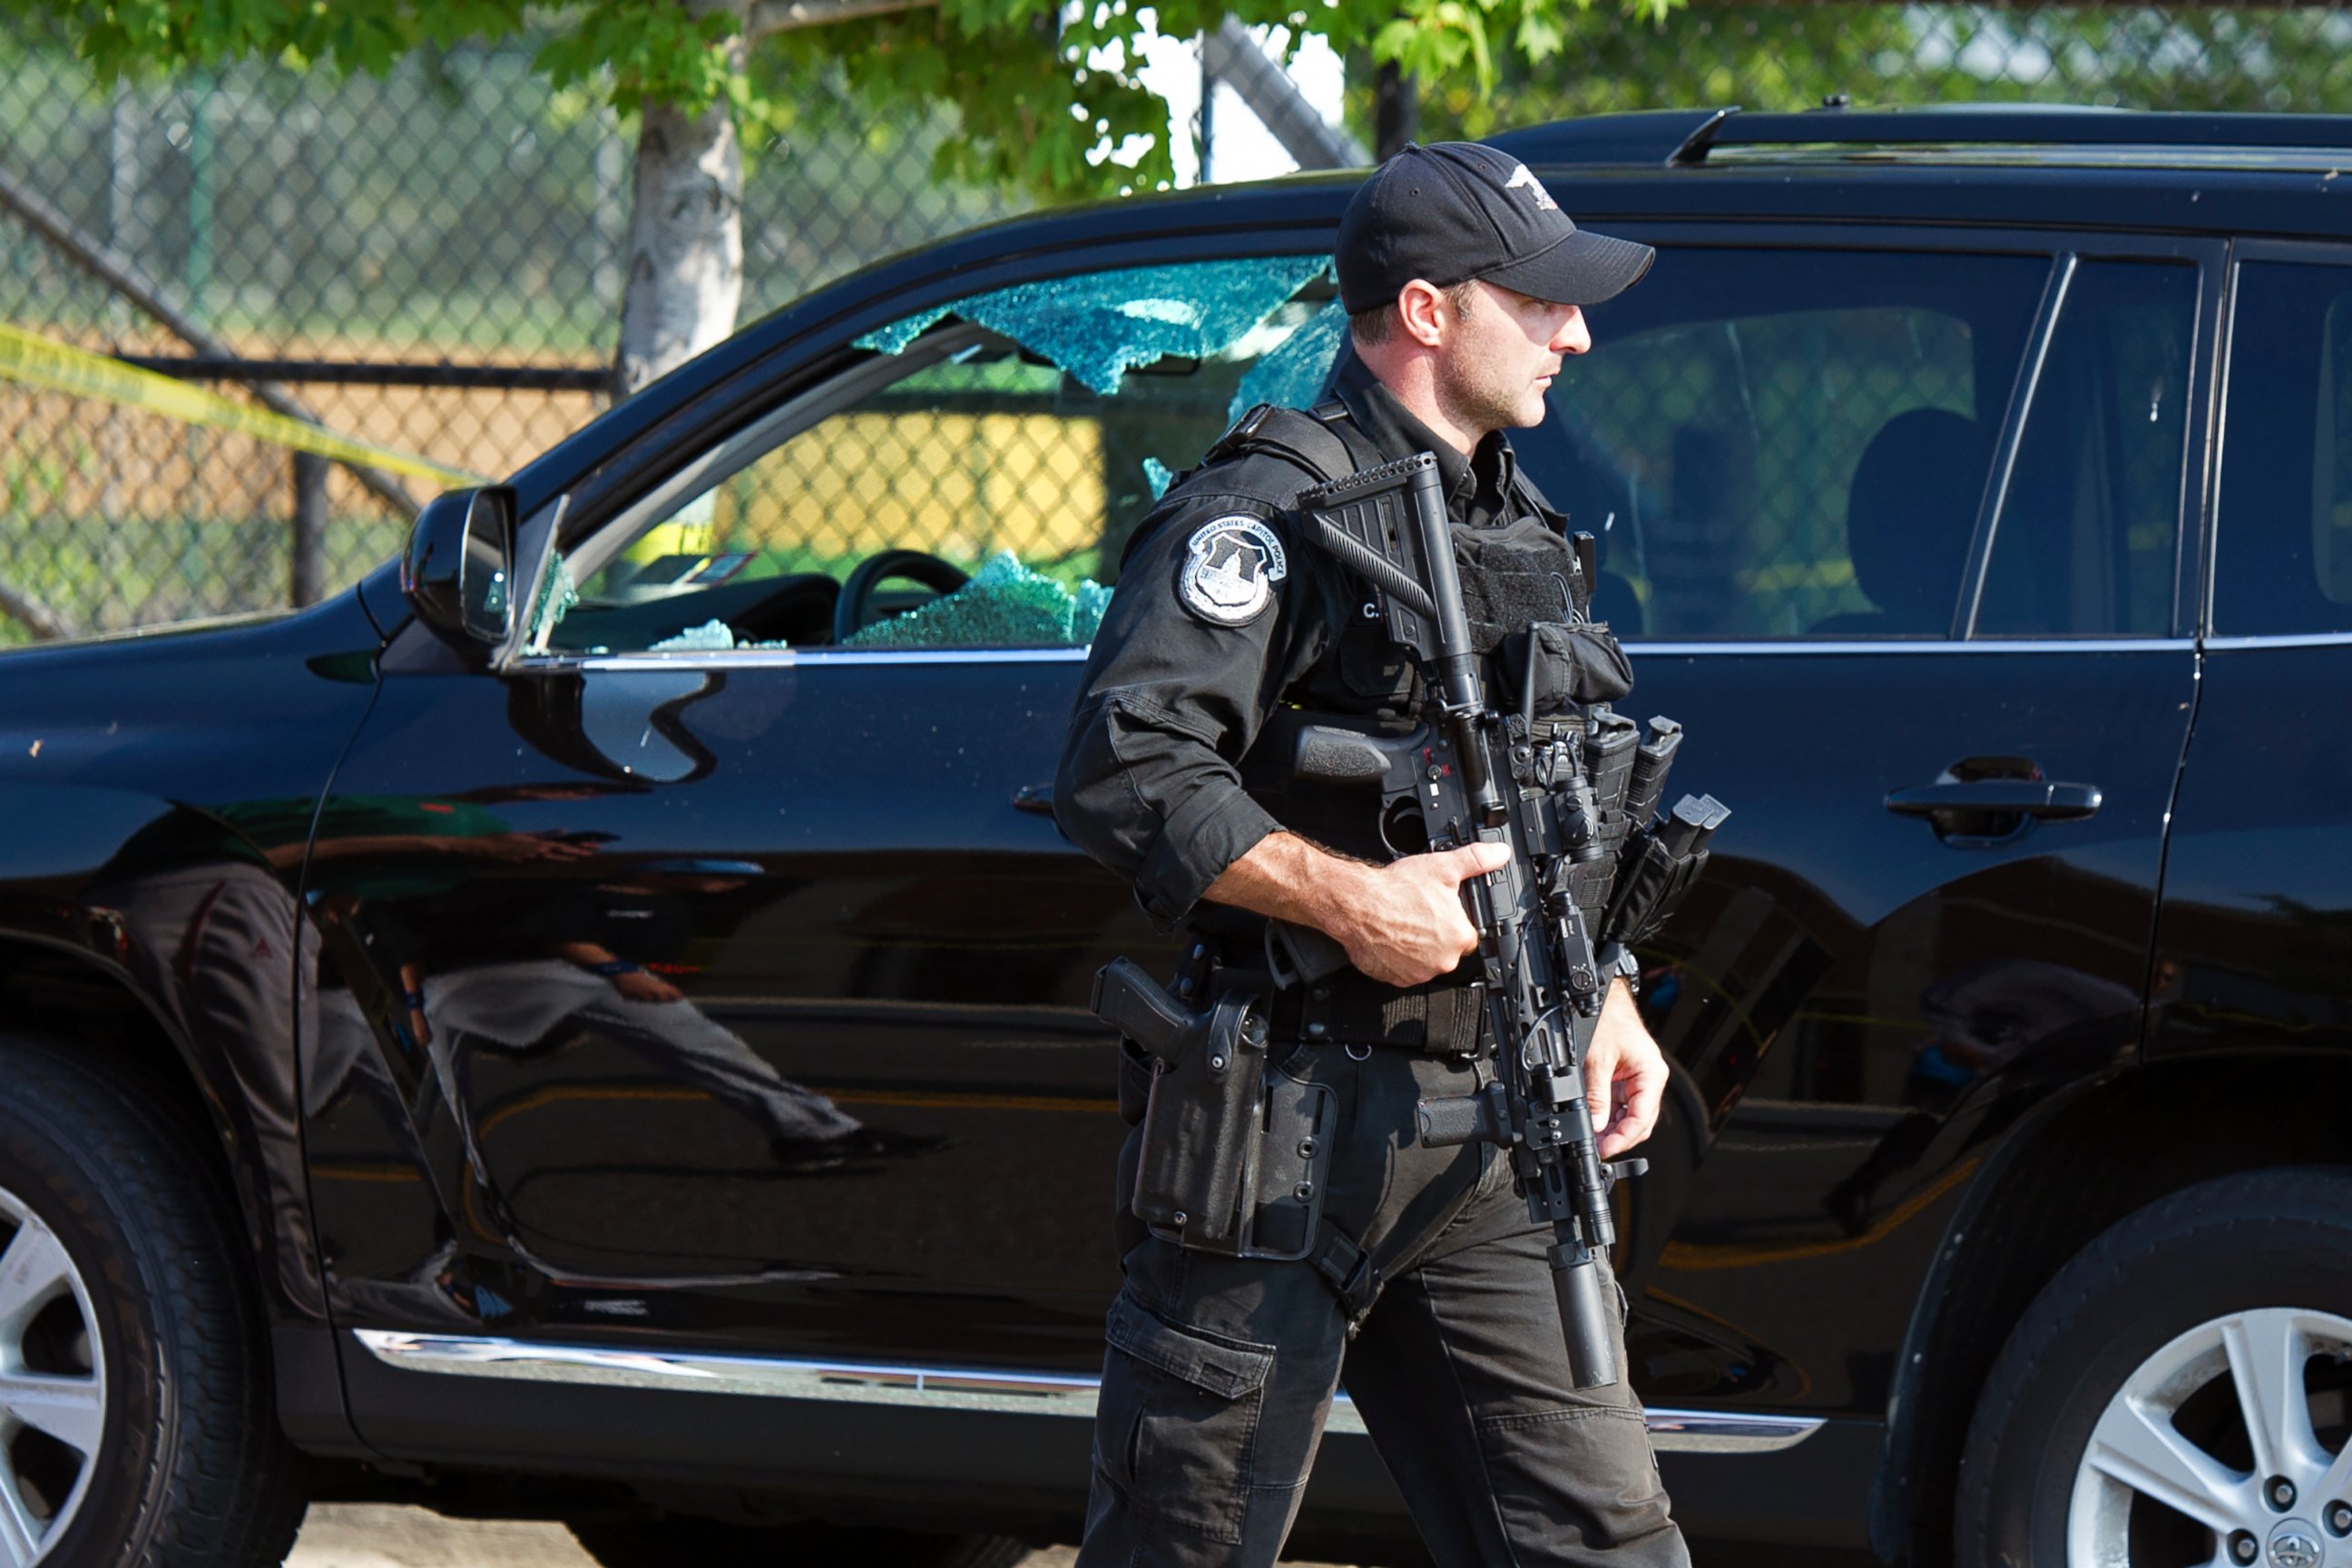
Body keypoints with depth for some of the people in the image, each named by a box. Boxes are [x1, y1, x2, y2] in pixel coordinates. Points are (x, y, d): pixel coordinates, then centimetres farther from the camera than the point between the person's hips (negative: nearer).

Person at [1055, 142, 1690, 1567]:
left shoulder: (1522, 534, 19)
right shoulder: (1268, 512, -9)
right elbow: (1122, 771, -21)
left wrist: (1604, 1003, 14)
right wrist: (1351, 900, -23)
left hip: (1483, 1137, 8)